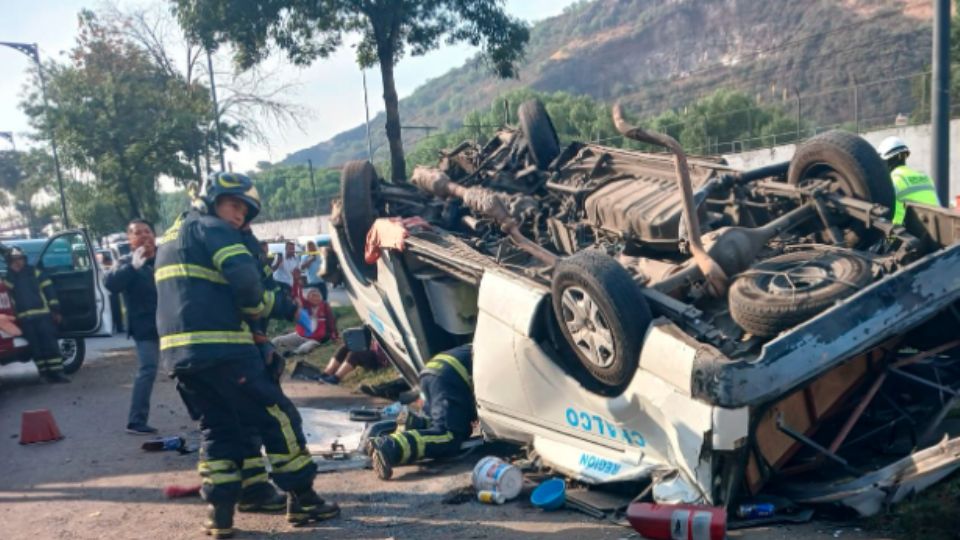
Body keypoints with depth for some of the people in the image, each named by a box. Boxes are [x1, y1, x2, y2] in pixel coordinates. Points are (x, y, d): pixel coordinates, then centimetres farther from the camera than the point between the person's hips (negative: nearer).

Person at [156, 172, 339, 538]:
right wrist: (283, 309, 1)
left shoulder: (169, 239, 27)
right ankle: (302, 500, 4)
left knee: (219, 430, 15)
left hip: (178, 351, 9)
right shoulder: (212, 229, -1)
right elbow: (245, 281, -17)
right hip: (220, 347, -9)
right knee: (277, 417, -1)